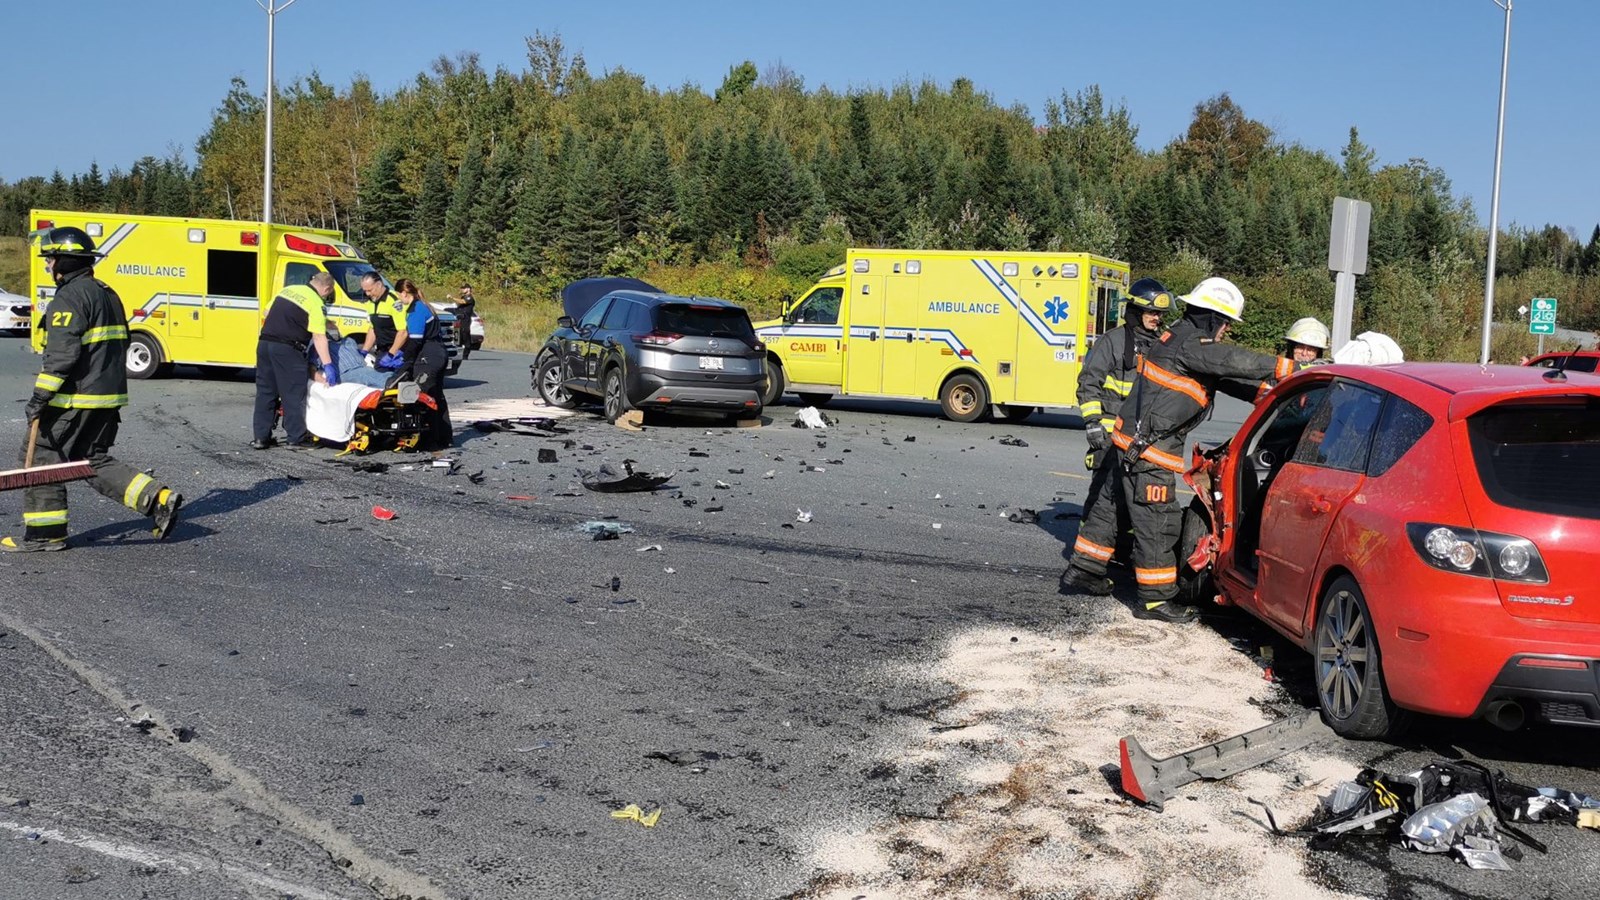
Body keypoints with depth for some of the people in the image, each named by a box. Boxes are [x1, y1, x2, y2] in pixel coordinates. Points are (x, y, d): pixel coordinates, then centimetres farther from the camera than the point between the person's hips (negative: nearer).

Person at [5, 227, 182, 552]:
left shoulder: (70, 297, -14)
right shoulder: (107, 294, 16)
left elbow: (61, 353, -22)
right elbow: (120, 345, 22)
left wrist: (40, 397, -20)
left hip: (75, 400, -9)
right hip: (109, 397, 9)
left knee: (40, 455, 4)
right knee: (94, 459, 16)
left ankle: (45, 533, 7)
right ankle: (158, 499, 2)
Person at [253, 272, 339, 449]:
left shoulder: (288, 289, 15)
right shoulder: (316, 303, -8)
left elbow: (266, 314, 20)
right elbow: (319, 337, -14)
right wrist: (327, 364, -16)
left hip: (264, 343, 7)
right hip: (287, 349, -7)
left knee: (265, 392, 10)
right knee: (293, 394, 1)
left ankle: (260, 436, 12)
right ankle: (296, 436, 4)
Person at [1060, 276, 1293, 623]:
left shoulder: (1181, 338, 15)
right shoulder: (1189, 344, -16)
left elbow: (1227, 375, 20)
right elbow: (1232, 361, -29)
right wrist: (1283, 368, -26)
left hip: (1131, 440, 11)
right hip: (1150, 450, -11)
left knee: (1115, 507, 19)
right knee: (1158, 522, -5)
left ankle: (1083, 570, 29)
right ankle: (1155, 598, 2)